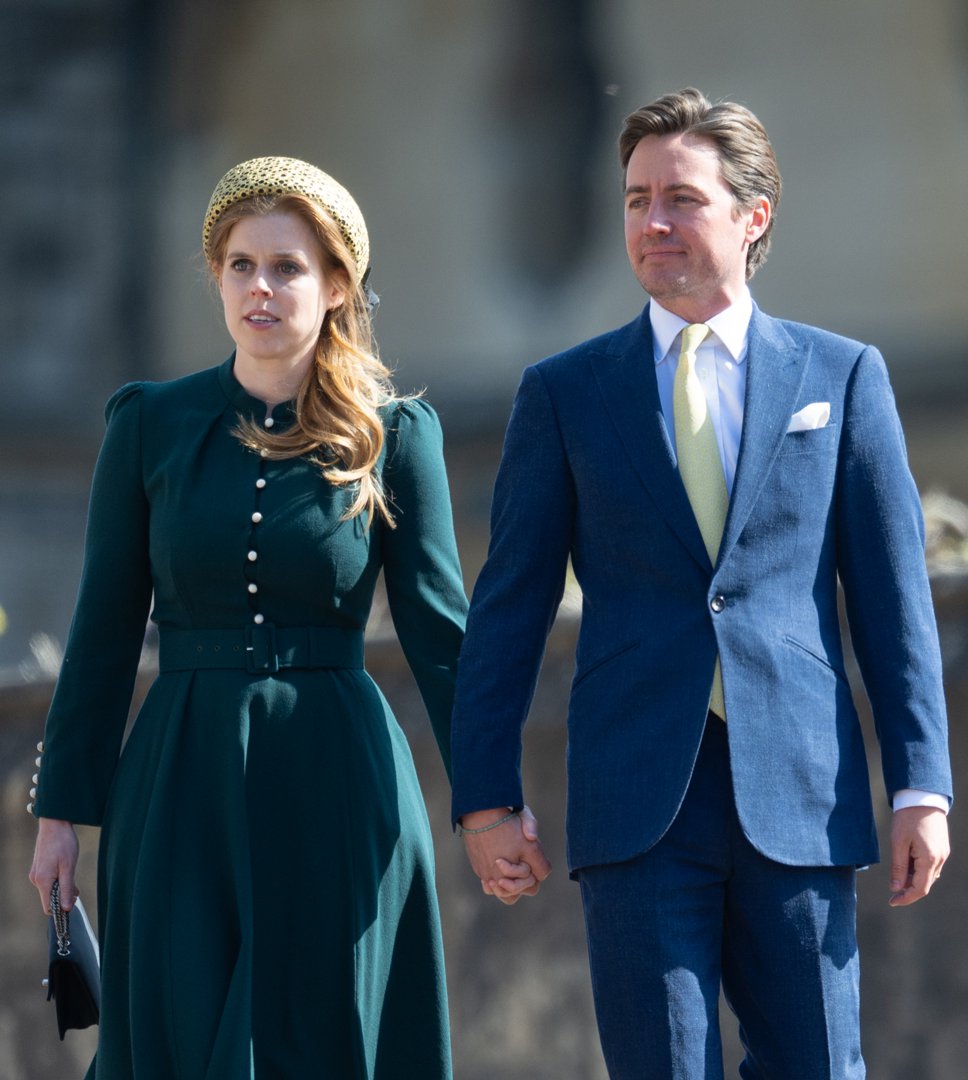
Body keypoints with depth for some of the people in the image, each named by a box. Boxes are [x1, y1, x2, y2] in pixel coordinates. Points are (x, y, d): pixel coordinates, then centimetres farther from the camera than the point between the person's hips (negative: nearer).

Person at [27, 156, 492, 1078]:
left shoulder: (394, 437, 2)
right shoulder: (151, 424, 4)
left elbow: (438, 628, 3)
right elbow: (103, 630, 6)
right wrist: (63, 806, 4)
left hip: (336, 789, -1)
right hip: (182, 785, 1)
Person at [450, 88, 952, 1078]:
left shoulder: (841, 376, 9)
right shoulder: (563, 393, 9)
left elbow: (893, 595, 7)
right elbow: (508, 609, 9)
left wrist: (921, 784, 0)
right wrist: (486, 796, 2)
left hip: (798, 795, 0)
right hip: (639, 806, 0)